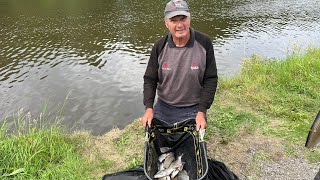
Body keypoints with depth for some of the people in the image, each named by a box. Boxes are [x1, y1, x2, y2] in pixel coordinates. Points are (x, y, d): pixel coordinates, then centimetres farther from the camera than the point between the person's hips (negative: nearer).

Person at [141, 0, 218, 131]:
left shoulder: (204, 43, -13)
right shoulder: (160, 46, -8)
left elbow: (211, 79, -9)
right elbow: (150, 79, -1)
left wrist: (202, 111, -15)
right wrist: (149, 108, -14)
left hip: (193, 110, -2)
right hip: (163, 108, 2)